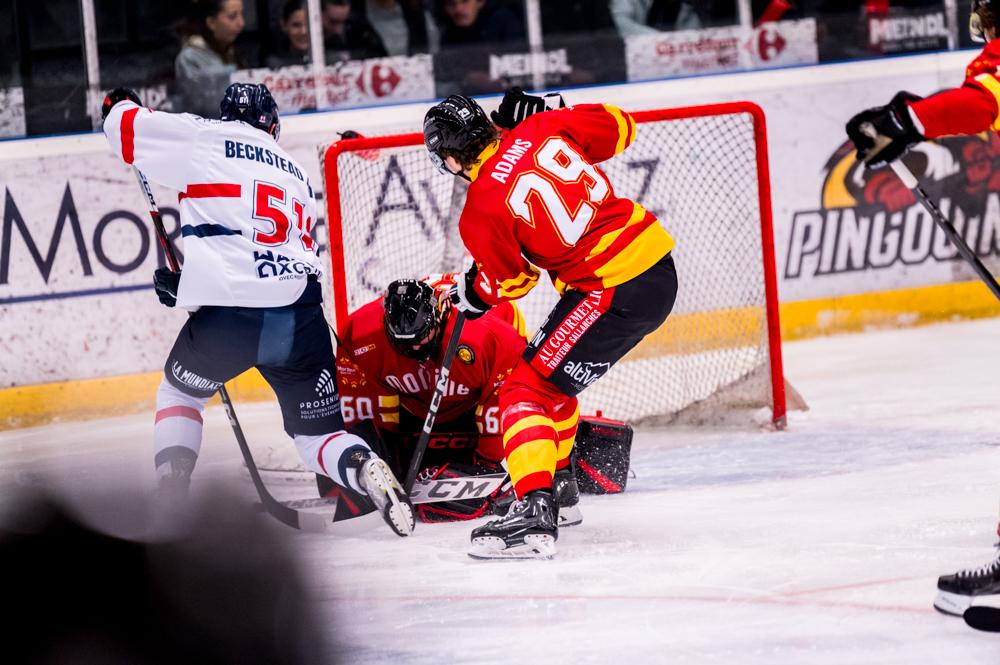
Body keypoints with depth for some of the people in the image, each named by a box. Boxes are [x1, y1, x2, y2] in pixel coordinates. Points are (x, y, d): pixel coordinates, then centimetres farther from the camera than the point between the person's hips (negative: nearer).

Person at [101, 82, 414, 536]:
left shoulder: (205, 139, 9)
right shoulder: (297, 178, 26)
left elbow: (126, 126, 12)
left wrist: (121, 104, 37)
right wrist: (189, 285, 34)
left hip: (229, 319, -3)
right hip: (301, 319, 3)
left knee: (179, 394, 25)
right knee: (318, 434, 13)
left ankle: (171, 504, 11)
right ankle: (365, 469, -19)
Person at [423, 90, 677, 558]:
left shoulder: (482, 212, -13)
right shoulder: (544, 129, 2)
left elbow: (510, 282, 3)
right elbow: (620, 128, 15)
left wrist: (472, 296, 24)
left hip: (615, 292, -9)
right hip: (655, 257, 9)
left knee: (527, 389, -6)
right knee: (550, 368, 26)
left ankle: (535, 512, -23)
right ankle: (556, 488, 38)